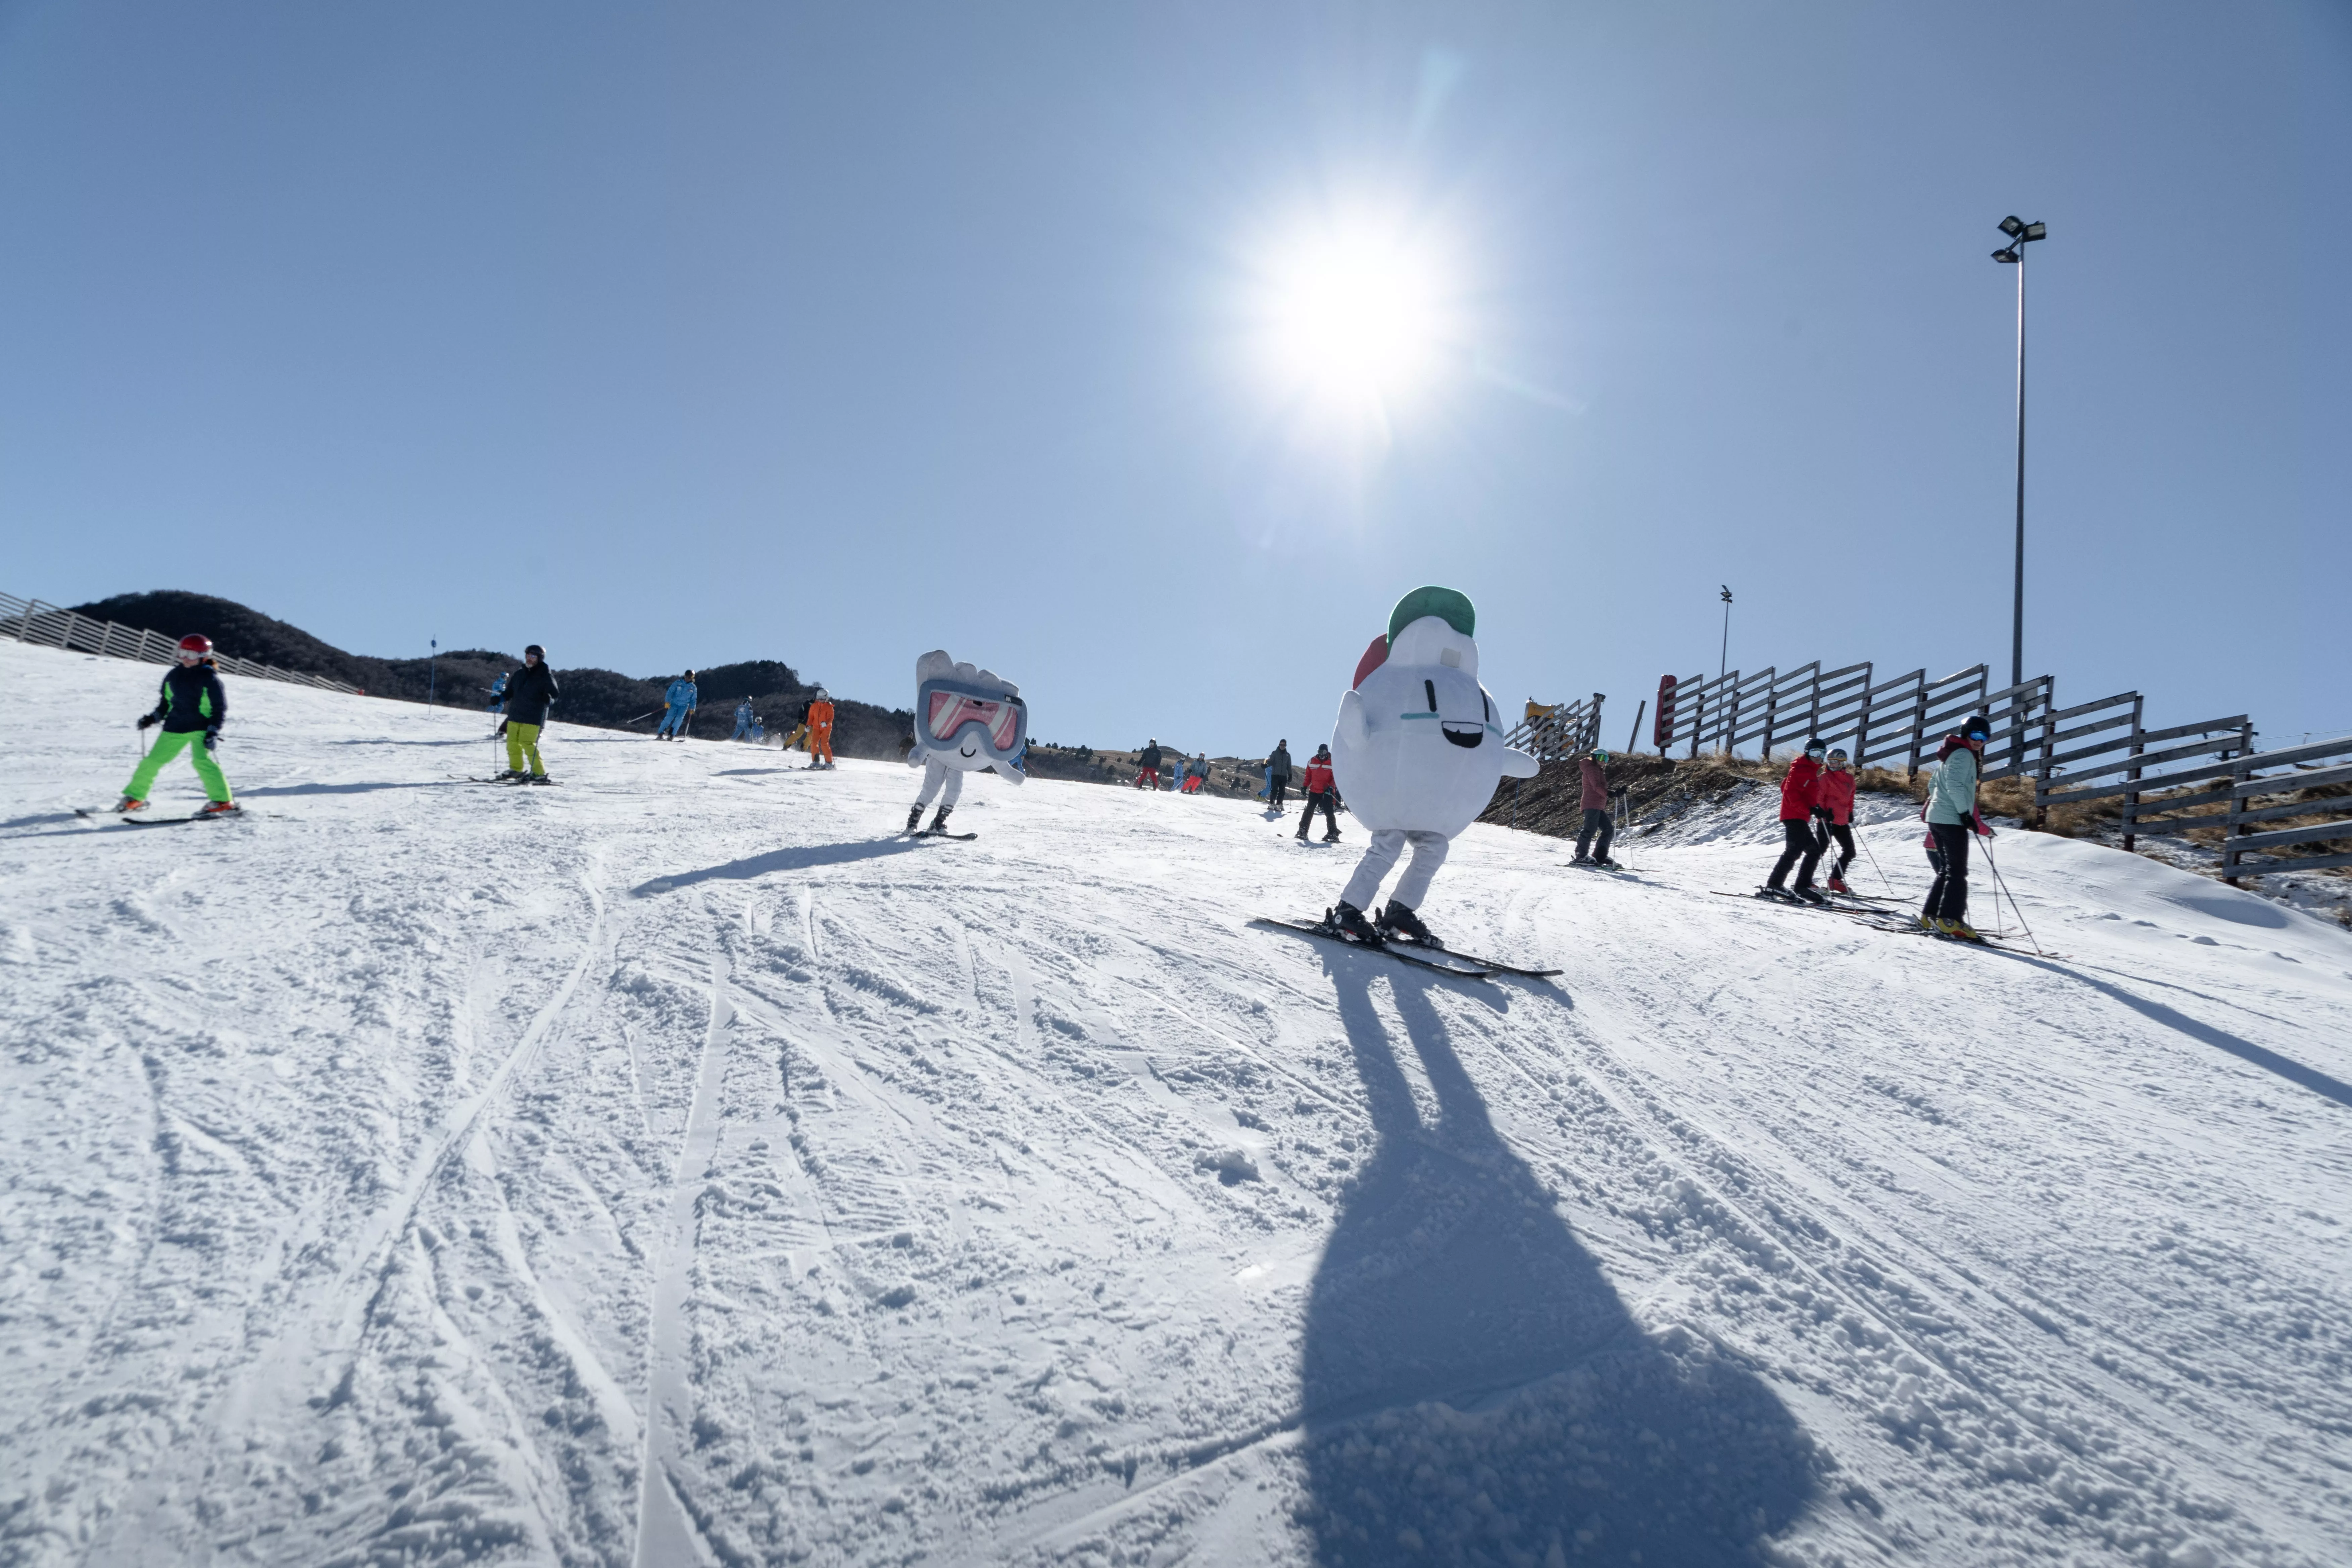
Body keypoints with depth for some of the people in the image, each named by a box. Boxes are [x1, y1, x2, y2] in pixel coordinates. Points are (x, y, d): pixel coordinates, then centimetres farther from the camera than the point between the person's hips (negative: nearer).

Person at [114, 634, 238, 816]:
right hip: (175, 728, 6)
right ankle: (134, 797, 26)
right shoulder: (173, 675, 9)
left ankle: (223, 802, -25)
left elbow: (220, 707, -9)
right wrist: (153, 718, 9)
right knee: (153, 760, 8)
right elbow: (166, 701, 22)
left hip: (200, 727, -6)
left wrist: (213, 731, -17)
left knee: (201, 760, -25)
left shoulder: (209, 678, -8)